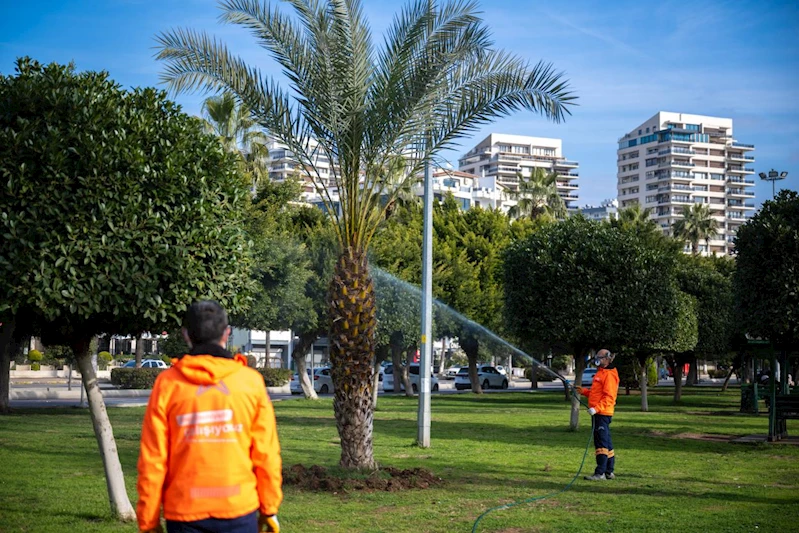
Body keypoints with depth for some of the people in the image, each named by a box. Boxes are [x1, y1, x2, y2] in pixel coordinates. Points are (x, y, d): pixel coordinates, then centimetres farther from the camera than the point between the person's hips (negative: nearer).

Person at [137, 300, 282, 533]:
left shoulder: (167, 383, -1)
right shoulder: (251, 381, 0)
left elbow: (152, 459, -1)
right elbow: (266, 453, 1)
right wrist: (269, 509, 12)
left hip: (185, 512, 0)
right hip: (239, 510, 0)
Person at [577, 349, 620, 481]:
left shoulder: (609, 375, -13)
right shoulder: (601, 373, 20)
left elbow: (609, 396, -20)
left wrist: (597, 408, -27)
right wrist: (584, 391, 17)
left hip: (603, 413, -11)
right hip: (598, 413, 11)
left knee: (602, 442, -10)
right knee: (606, 442, 14)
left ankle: (600, 473, -11)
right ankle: (609, 471, 20)